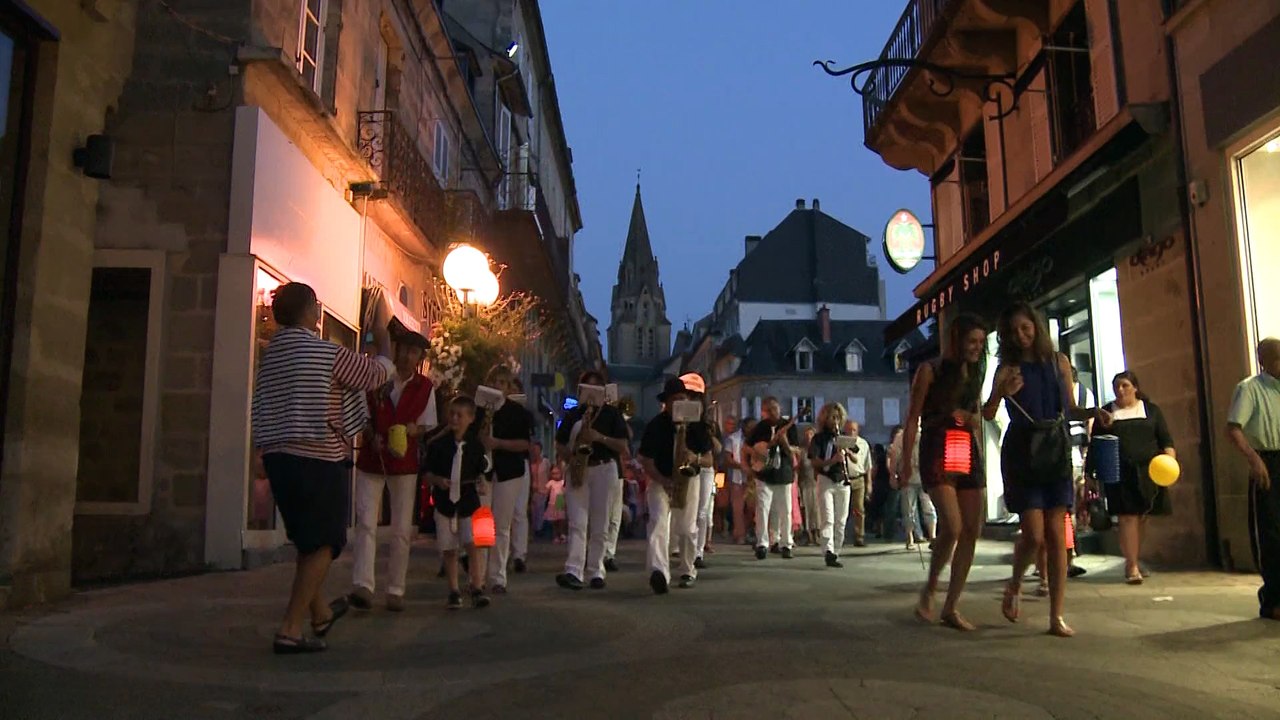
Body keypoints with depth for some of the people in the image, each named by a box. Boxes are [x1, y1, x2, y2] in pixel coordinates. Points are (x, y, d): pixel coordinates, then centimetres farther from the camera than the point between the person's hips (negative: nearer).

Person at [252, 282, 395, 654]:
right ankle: (290, 630, -1)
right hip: (318, 459, -7)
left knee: (307, 541, 21)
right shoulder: (328, 353, -12)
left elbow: (262, 412, 13)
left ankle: (319, 613, 36)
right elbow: (380, 372, 0)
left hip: (277, 456, 7)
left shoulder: (270, 354, 8)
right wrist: (383, 331, 14)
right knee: (322, 544, 3)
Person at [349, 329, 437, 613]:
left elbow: (428, 425, 6)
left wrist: (414, 430, -16)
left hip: (405, 463, 0)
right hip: (371, 460, 0)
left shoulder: (425, 387, 4)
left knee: (402, 530, 2)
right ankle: (362, 585, -15)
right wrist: (372, 437, -12)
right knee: (365, 523, -11)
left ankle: (396, 590, 9)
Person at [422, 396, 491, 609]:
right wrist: (437, 481, -15)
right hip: (445, 501, 1)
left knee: (473, 544, -12)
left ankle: (477, 589, -5)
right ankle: (454, 592, 18)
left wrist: (482, 484, -10)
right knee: (449, 549, 7)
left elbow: (481, 472, 10)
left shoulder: (475, 445, 1)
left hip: (469, 500, -1)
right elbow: (428, 474, 4)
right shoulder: (437, 445, 0)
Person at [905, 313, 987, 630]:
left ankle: (951, 607, 6)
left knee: (972, 530, -1)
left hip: (968, 452, 6)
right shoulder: (931, 370, 0)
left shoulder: (975, 374, 16)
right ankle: (929, 590, 3)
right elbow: (913, 419, -3)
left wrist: (980, 462, 18)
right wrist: (907, 464, -9)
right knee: (952, 526, -19)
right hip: (936, 451, -6)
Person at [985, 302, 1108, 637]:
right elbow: (988, 414, -9)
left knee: (1056, 534, -1)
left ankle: (1057, 617, 5)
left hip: (1056, 451, 3)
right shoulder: (1008, 370, 1)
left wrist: (1093, 412, -4)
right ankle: (1014, 586, 21)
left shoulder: (1059, 362, 9)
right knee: (1034, 534, -9)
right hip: (1022, 453, -2)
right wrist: (1002, 394, -27)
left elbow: (1070, 409, 16)